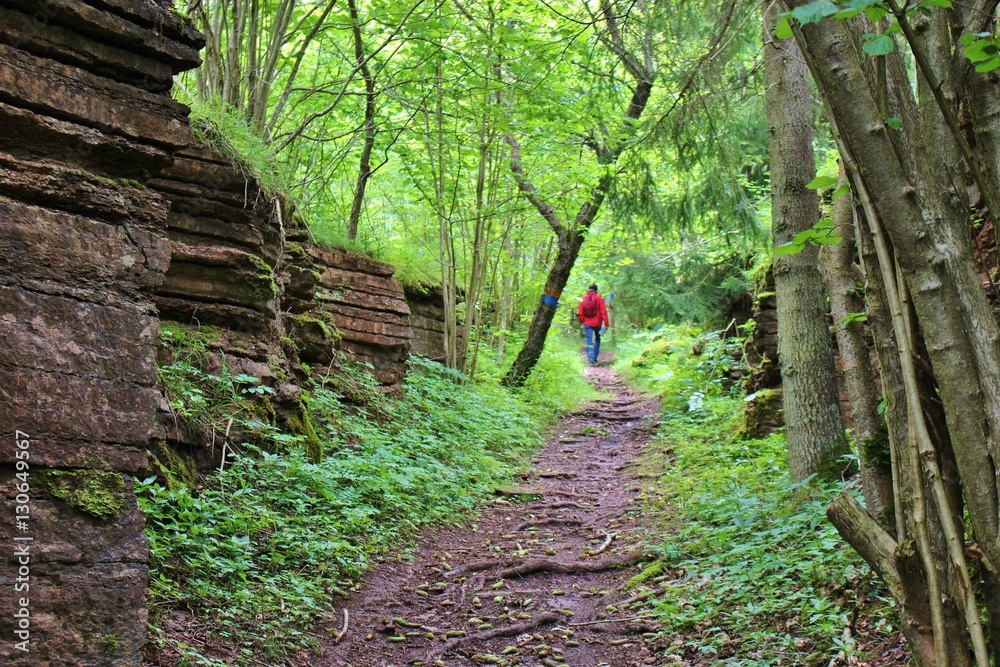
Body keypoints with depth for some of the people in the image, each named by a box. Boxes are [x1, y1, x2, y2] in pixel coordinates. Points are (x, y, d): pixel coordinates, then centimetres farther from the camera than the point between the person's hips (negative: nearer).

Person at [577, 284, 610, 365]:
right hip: (597, 323, 0)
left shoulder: (583, 299, 0)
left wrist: (582, 321, 16)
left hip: (587, 324, 0)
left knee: (589, 341, 0)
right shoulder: (599, 298, -5)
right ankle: (595, 357, 16)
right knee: (597, 339, 19)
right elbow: (603, 312, -10)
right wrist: (606, 323, -9)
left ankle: (591, 358, -15)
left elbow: (580, 313, 1)